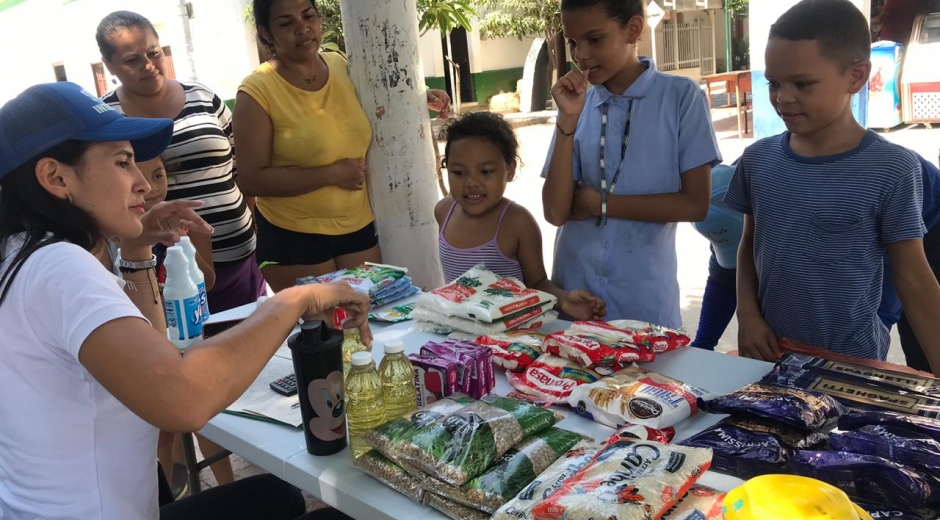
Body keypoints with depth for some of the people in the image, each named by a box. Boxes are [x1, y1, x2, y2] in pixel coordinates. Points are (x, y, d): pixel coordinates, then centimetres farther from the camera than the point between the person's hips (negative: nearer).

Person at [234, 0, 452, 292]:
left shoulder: (341, 67, 1)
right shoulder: (257, 92, -15)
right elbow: (251, 180, -18)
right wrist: (332, 173, -20)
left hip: (359, 226, 5)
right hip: (292, 236, -5)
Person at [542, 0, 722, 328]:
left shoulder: (681, 96, -6)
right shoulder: (577, 104, 3)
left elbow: (695, 204, -9)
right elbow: (556, 212, -5)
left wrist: (601, 204, -8)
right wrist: (569, 120, -11)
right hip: (574, 287, 3)